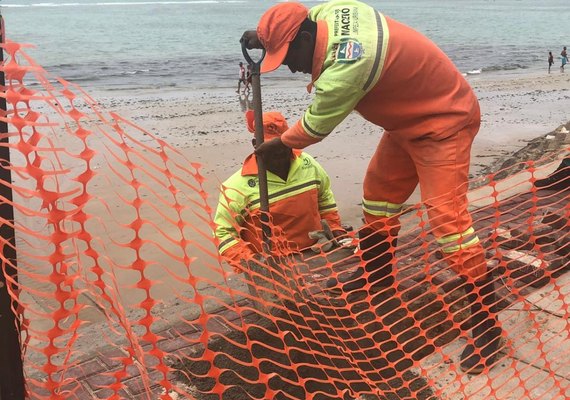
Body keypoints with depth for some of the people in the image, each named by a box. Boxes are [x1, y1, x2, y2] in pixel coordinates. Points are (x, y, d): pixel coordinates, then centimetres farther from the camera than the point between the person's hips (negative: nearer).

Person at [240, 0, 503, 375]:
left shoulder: (345, 68, -33)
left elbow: (313, 128, -17)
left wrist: (272, 146, 1)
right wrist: (265, 36, 1)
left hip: (445, 123, -10)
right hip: (408, 118, 10)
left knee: (447, 217, -15)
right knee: (379, 191, 15)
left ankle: (486, 323, -6)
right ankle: (376, 274, 34)